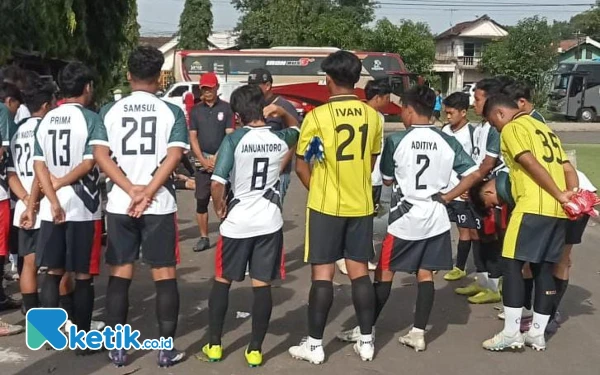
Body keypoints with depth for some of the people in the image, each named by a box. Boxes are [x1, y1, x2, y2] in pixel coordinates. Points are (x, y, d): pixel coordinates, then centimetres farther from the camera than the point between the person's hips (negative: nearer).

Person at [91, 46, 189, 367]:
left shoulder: (109, 110, 4)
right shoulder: (172, 112, 0)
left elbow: (99, 154, -5)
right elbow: (174, 155, -11)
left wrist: (132, 190, -10)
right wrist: (148, 193, -13)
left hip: (119, 204, 2)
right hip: (160, 204, -1)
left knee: (120, 274, 9)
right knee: (164, 275, 5)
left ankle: (117, 348, 14)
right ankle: (166, 348, 8)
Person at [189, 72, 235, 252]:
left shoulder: (226, 108, 1)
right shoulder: (196, 110, 9)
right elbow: (193, 137, 5)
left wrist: (217, 158, -12)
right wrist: (203, 160, -7)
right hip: (202, 161, 3)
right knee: (201, 201, 3)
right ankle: (204, 238, 12)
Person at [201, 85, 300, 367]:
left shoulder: (233, 140, -11)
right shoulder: (281, 139, 0)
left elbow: (217, 183, -17)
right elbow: (295, 126, 26)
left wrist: (219, 208, 0)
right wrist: (281, 112, 9)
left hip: (237, 221, -2)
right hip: (270, 222, 2)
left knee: (222, 281, 14)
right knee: (262, 285, 7)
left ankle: (214, 344, 20)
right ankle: (255, 349, 12)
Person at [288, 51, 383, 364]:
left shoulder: (317, 116, -13)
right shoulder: (372, 116, 1)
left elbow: (301, 166, -6)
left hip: (326, 205, -4)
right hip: (361, 205, 4)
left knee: (322, 273, 2)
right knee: (359, 271, 10)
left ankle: (315, 344, 8)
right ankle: (366, 341, 16)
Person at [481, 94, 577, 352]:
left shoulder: (512, 128, 0)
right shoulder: (544, 129, 26)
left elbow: (532, 164, -13)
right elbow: (569, 169, 17)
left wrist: (559, 195, -11)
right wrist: (570, 196, 4)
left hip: (532, 207, -8)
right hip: (557, 211, 8)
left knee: (512, 265, -2)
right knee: (543, 269, 11)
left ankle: (511, 333, -2)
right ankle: (537, 334, 16)